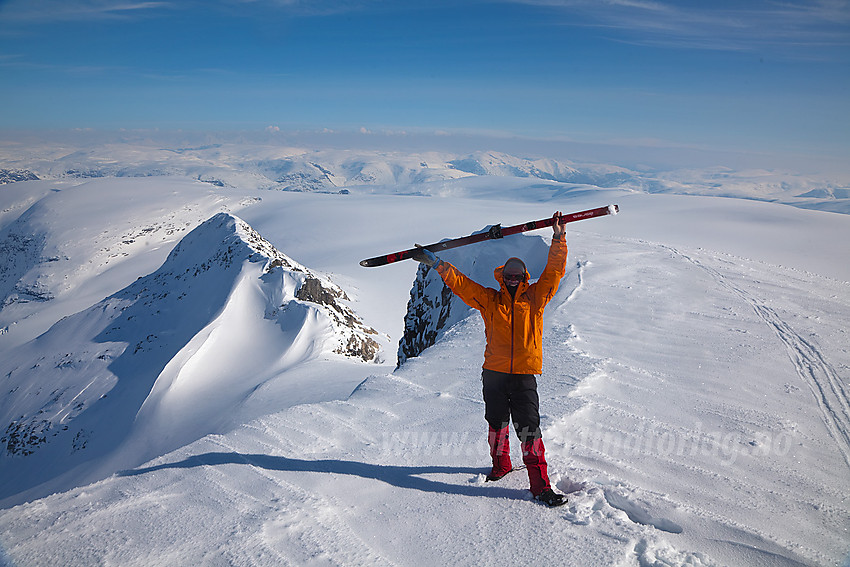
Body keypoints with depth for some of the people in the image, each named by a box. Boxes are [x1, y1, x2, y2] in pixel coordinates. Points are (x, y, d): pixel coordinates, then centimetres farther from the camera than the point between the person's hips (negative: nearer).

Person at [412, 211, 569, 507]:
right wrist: (436, 263, 0)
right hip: (494, 373, 2)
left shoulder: (534, 298, 6)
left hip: (524, 376, -2)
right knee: (497, 424, 15)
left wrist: (558, 239, -5)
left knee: (529, 429, -8)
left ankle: (540, 485, -4)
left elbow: (555, 271, 2)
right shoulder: (489, 299, 8)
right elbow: (459, 283, 6)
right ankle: (500, 465, 38)